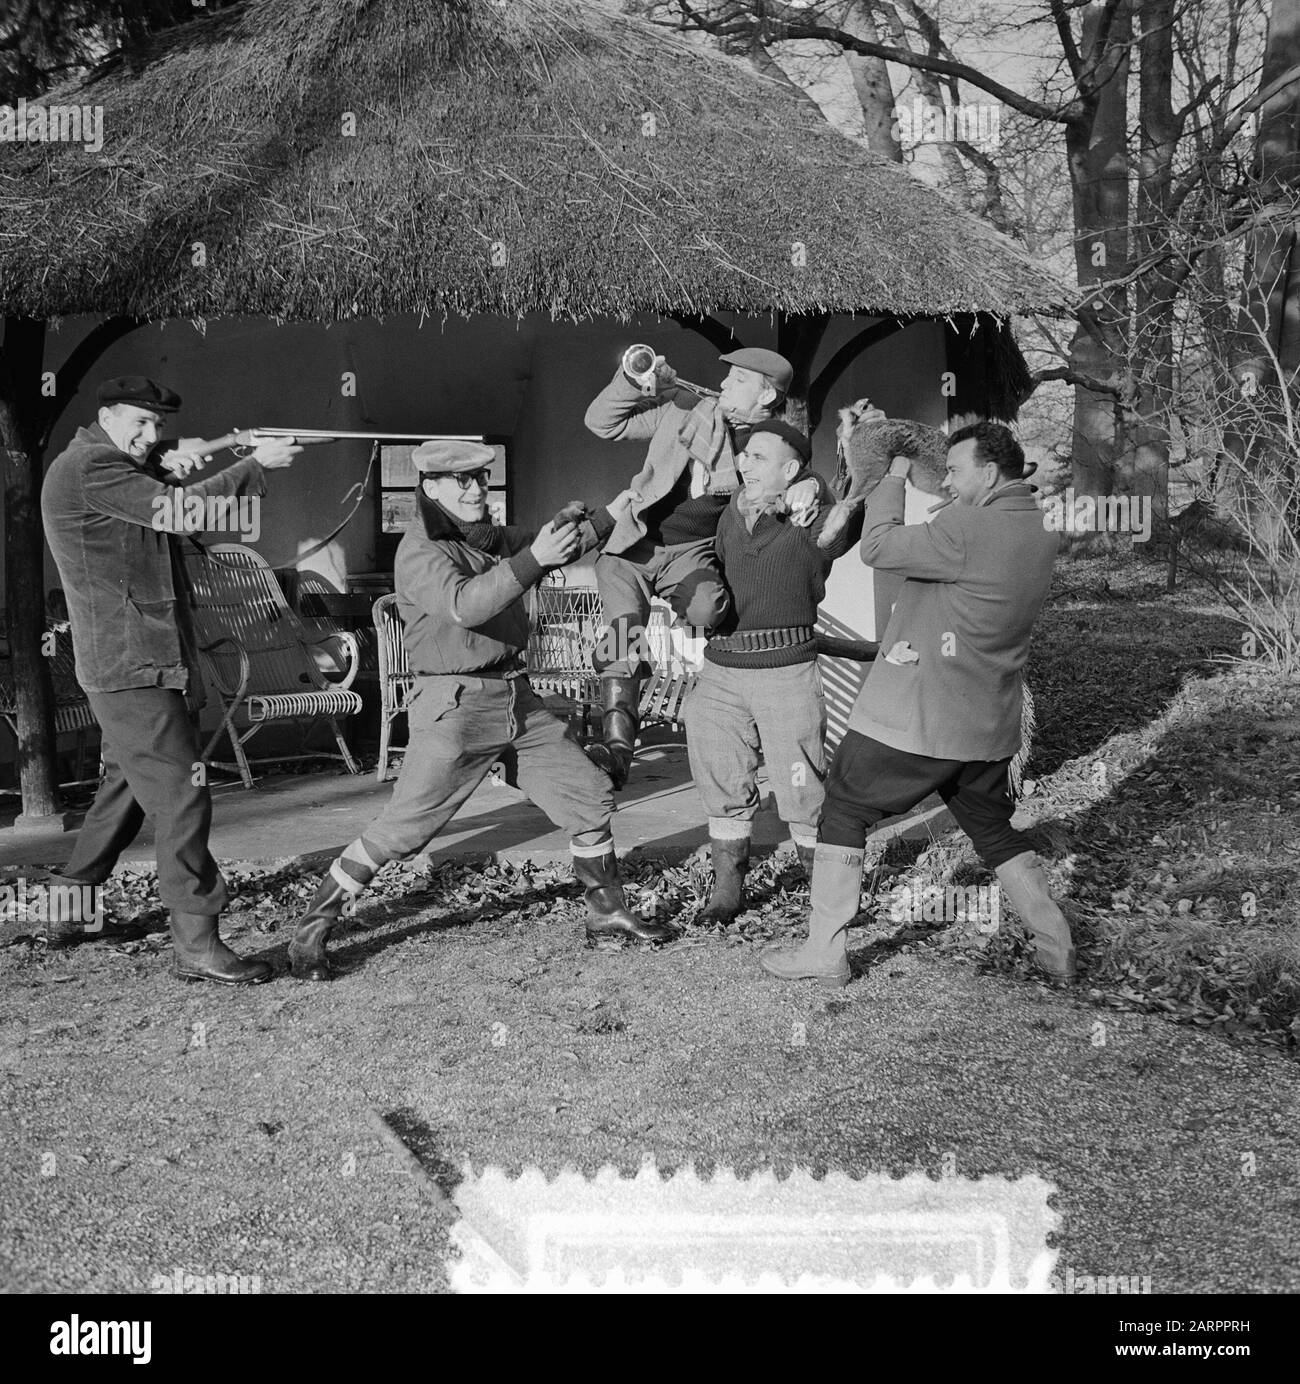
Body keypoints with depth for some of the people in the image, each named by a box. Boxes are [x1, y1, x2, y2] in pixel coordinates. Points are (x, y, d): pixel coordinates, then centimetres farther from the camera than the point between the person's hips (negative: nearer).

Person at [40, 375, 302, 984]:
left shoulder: (117, 466, 19)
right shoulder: (87, 466, -13)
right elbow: (177, 513, -21)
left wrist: (166, 470, -1)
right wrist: (257, 463, -15)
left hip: (132, 663, 11)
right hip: (131, 666, -11)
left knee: (127, 783, 22)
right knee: (181, 795, -12)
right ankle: (196, 945, -10)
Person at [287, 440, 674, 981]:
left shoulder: (491, 537, 11)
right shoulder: (420, 551, -12)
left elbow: (557, 549, 27)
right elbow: (463, 605, -31)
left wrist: (609, 516, 18)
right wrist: (533, 559, -38)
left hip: (517, 698, 8)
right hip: (456, 707, -8)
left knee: (592, 795, 9)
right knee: (400, 829, -6)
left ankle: (607, 912, 26)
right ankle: (311, 931, 9)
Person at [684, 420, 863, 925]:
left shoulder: (811, 524, -5)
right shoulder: (728, 515, 12)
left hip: (786, 672, -5)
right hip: (719, 672, 5)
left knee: (803, 791, 0)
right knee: (723, 788, 10)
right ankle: (726, 887, 24)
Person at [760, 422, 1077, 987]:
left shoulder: (971, 527, -20)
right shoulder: (1042, 532, 8)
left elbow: (879, 547, -16)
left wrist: (894, 478, -2)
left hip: (914, 717, -8)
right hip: (987, 724, 8)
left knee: (843, 812, 6)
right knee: (995, 830, 21)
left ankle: (823, 954, 9)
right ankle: (1058, 948, 24)